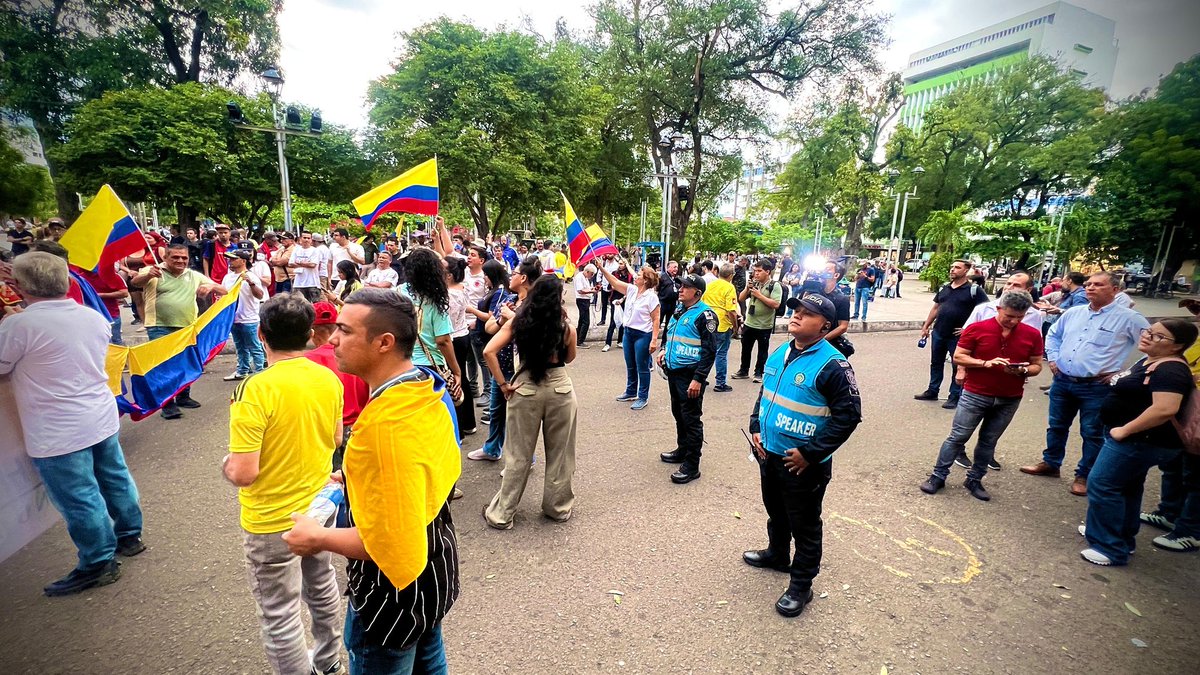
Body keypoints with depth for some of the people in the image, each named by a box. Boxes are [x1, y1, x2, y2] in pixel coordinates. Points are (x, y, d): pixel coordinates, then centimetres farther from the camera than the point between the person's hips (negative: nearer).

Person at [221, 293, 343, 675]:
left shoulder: (256, 389, -25)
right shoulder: (329, 379, -8)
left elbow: (243, 473, -23)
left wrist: (225, 465, -3)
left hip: (272, 521, -6)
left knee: (280, 614, 13)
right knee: (322, 588, 27)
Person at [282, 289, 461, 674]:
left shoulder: (384, 424, -34)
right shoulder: (427, 392, -6)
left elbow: (390, 540, -30)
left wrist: (320, 538, -15)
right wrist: (361, 480, 8)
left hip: (395, 591, -8)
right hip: (434, 568, 8)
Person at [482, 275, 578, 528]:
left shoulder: (517, 322, -4)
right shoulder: (566, 327, -7)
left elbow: (489, 352, -11)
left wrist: (503, 384, -5)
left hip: (525, 387, 1)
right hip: (559, 387, -1)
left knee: (519, 454, 12)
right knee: (559, 452, 16)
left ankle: (502, 513, 23)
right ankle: (558, 507, 33)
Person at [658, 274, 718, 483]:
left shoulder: (704, 315, -15)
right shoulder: (679, 310, 12)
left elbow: (710, 351, -18)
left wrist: (698, 379, -21)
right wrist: (664, 350, 8)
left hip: (690, 376, -9)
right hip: (674, 372, 9)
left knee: (691, 419, -1)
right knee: (678, 415, 20)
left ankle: (691, 466, 8)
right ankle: (682, 450, 37)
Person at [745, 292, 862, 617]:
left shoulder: (832, 364, -19)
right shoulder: (779, 353, 3)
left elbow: (848, 415, -18)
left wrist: (810, 453, -19)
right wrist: (756, 428, 4)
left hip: (803, 464, -7)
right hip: (768, 453, 7)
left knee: (804, 525, 11)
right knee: (775, 511, 27)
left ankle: (800, 585, 28)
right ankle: (777, 554, 50)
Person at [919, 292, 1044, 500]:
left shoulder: (1032, 335, 0)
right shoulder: (977, 329, -9)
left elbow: (1037, 366, 6)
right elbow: (958, 357, -7)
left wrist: (1023, 371, -16)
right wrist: (986, 363, -22)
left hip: (1009, 400, 3)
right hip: (975, 395, -3)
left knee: (988, 441, 13)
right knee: (957, 437, 2)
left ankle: (974, 480, 25)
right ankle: (938, 476, 11)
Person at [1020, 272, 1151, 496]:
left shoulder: (1128, 319, -7)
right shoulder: (1073, 313, 7)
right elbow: (1053, 334, 22)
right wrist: (1053, 358, 10)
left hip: (1096, 387, -5)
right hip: (1062, 381, 5)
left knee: (1092, 433, 6)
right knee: (1056, 426, 16)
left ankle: (1084, 476, 20)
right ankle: (1050, 464, 31)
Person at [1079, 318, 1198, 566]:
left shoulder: (1170, 371, -22)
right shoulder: (1150, 361, 9)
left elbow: (1165, 409, -32)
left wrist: (1124, 430, -26)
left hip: (1140, 440, -11)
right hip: (1135, 439, 11)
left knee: (1102, 485, -7)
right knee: (1127, 487, 20)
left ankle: (1111, 549, 2)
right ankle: (1123, 537, 36)